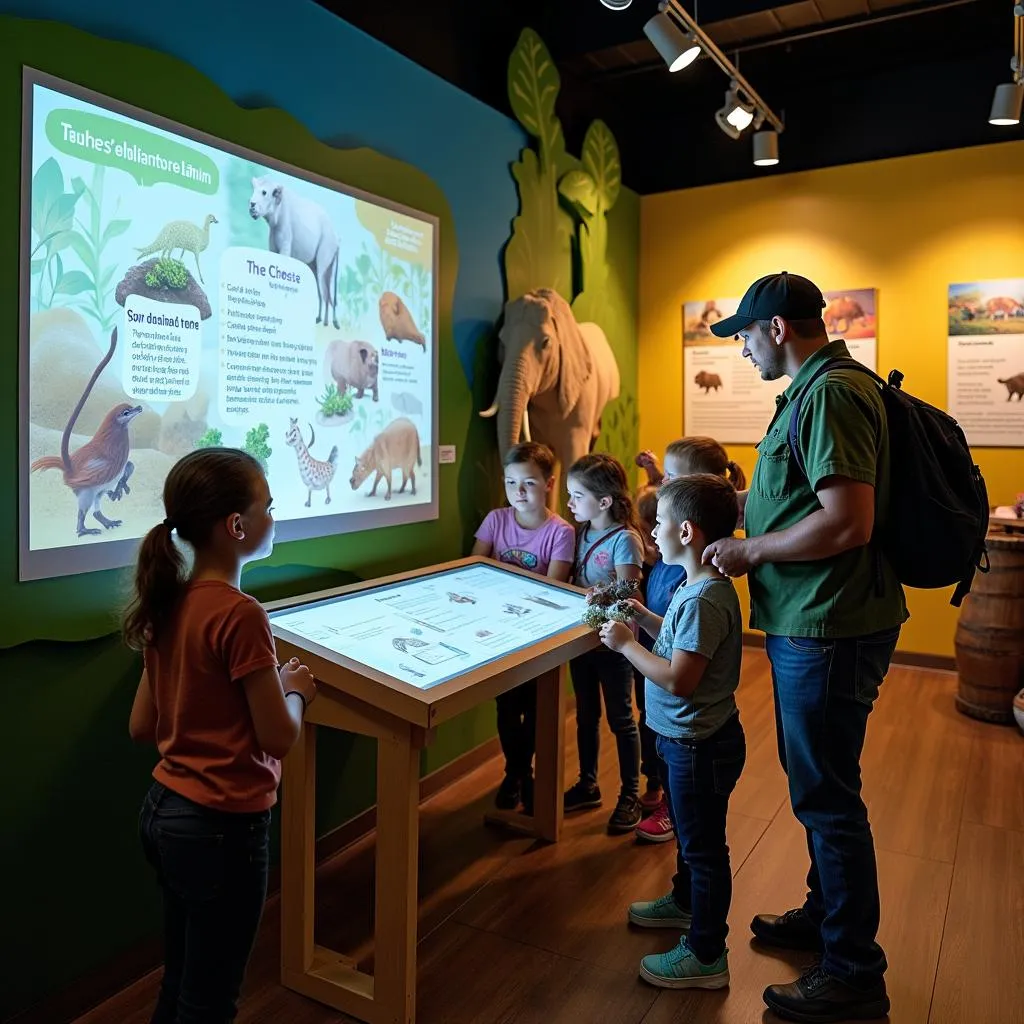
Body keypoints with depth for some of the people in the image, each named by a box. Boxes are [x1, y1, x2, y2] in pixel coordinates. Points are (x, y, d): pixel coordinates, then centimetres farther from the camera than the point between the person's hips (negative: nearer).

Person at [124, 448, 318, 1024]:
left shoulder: (170, 605, 1)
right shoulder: (240, 615, -23)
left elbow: (142, 728, 8)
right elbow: (279, 739, -19)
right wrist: (295, 689, 1)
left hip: (164, 812, 8)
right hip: (221, 827, -8)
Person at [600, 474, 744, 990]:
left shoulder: (703, 600, -28)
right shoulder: (698, 587, 2)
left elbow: (678, 679, -31)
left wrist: (625, 643, -22)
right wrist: (639, 614, 5)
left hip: (699, 746, -10)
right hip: (688, 739, 10)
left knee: (703, 846, 7)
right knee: (689, 832, 28)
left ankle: (706, 955, 24)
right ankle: (685, 901, 51)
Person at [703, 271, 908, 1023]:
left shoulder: (830, 395, -20)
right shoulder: (820, 389, 13)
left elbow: (849, 522, -27)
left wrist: (749, 551, -18)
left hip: (830, 629, -10)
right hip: (814, 622, 10)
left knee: (826, 795, 3)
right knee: (819, 785, 22)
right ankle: (826, 914, 42)